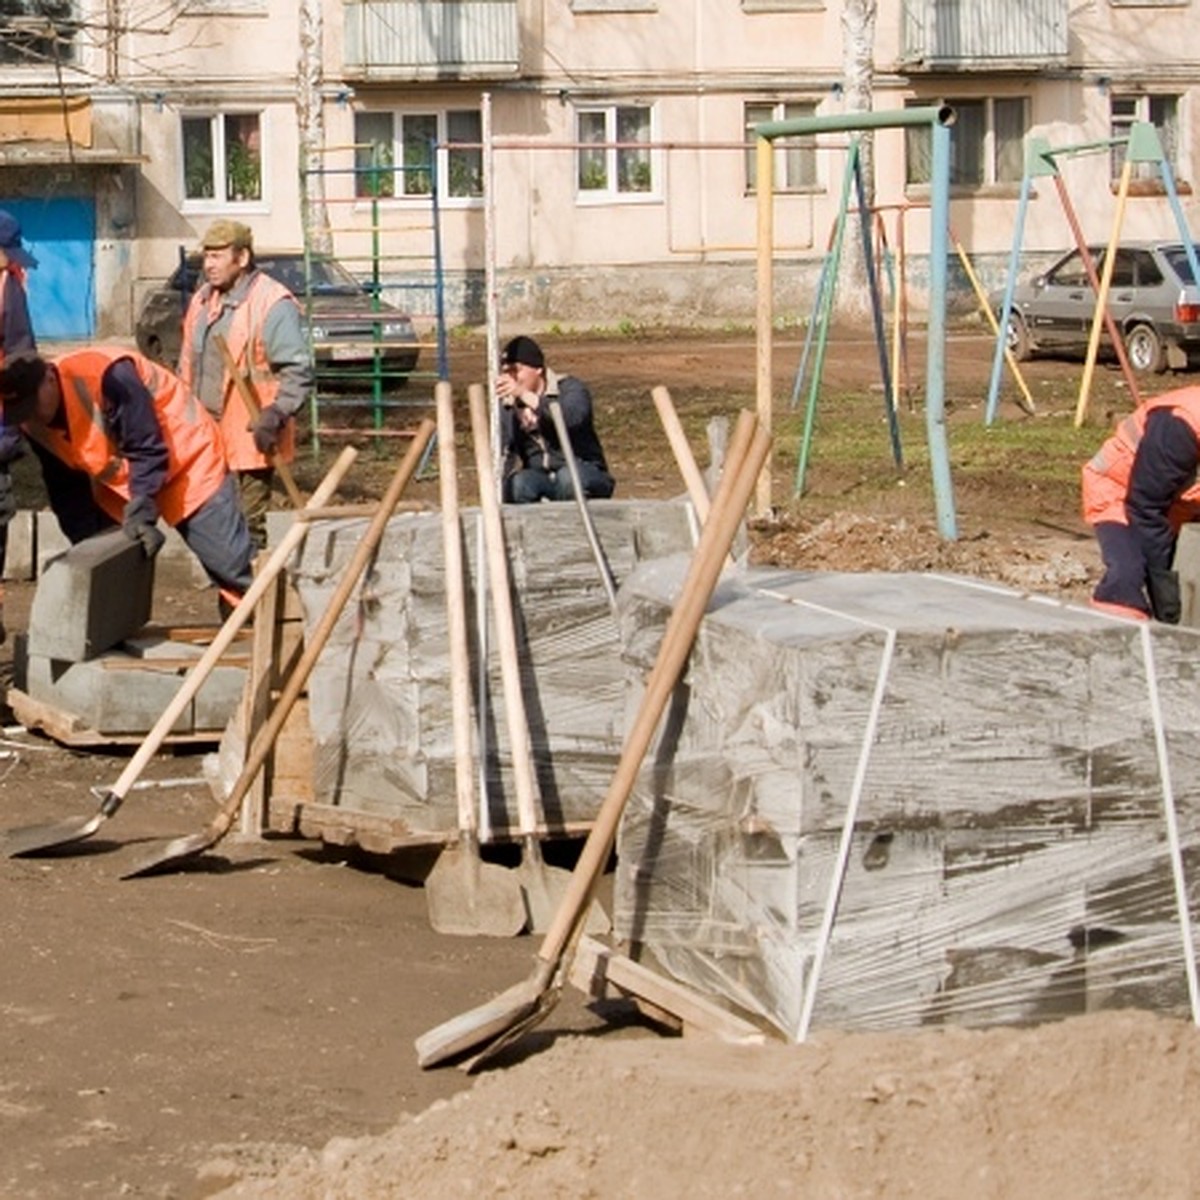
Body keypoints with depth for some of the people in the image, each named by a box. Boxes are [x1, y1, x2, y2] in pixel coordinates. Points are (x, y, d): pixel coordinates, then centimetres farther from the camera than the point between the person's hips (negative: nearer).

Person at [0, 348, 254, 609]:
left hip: (186, 458, -7)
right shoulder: (33, 422, -11)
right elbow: (65, 488, -1)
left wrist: (141, 516, -33)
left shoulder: (106, 376, -34)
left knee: (232, 566, -8)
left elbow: (148, 451, -28)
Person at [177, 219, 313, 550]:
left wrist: (276, 413, -27)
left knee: (247, 527, -4)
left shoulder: (272, 304, -12)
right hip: (205, 437, 8)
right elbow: (187, 365, 24)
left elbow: (298, 371, -15)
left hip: (250, 439, -8)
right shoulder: (202, 300, 14)